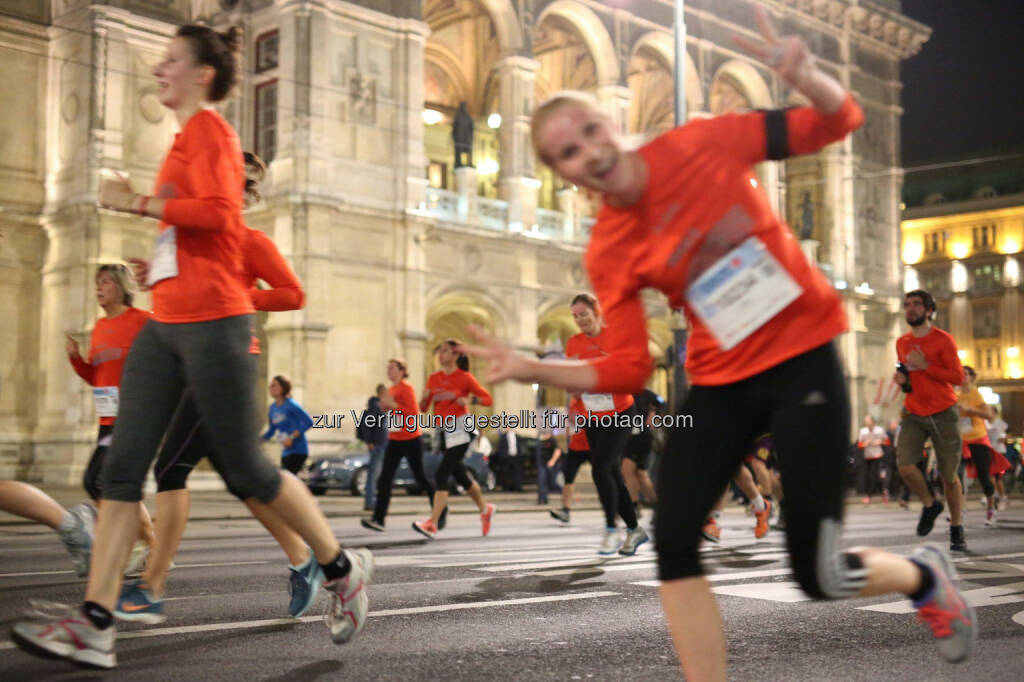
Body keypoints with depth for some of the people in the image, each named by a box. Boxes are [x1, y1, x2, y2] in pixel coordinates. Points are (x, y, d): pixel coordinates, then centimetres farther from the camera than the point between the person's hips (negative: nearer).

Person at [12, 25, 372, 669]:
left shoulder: (209, 129, -8)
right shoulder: (190, 136, 20)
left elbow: (218, 211, -23)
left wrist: (139, 202, -16)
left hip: (212, 321, -9)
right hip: (166, 323, 9)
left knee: (245, 470, 0)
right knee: (122, 467, -1)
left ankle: (344, 568, 20)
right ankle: (94, 626, -1)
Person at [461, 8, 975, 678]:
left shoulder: (701, 144, -9)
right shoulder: (609, 254, -5)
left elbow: (839, 121, -4)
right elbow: (628, 370, -5)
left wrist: (803, 74, -25)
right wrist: (535, 369, -17)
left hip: (804, 361, -3)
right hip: (720, 384, 3)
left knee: (819, 575, -3)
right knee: (673, 545, -12)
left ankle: (925, 573, 31)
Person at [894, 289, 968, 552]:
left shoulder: (943, 340, -6)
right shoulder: (901, 343, 9)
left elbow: (958, 377, -12)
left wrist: (924, 365, -19)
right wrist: (901, 379, 3)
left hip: (943, 414, -3)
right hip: (913, 413, 4)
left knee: (949, 475, 1)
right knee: (905, 467, -15)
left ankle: (956, 528, 18)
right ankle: (930, 505, 13)